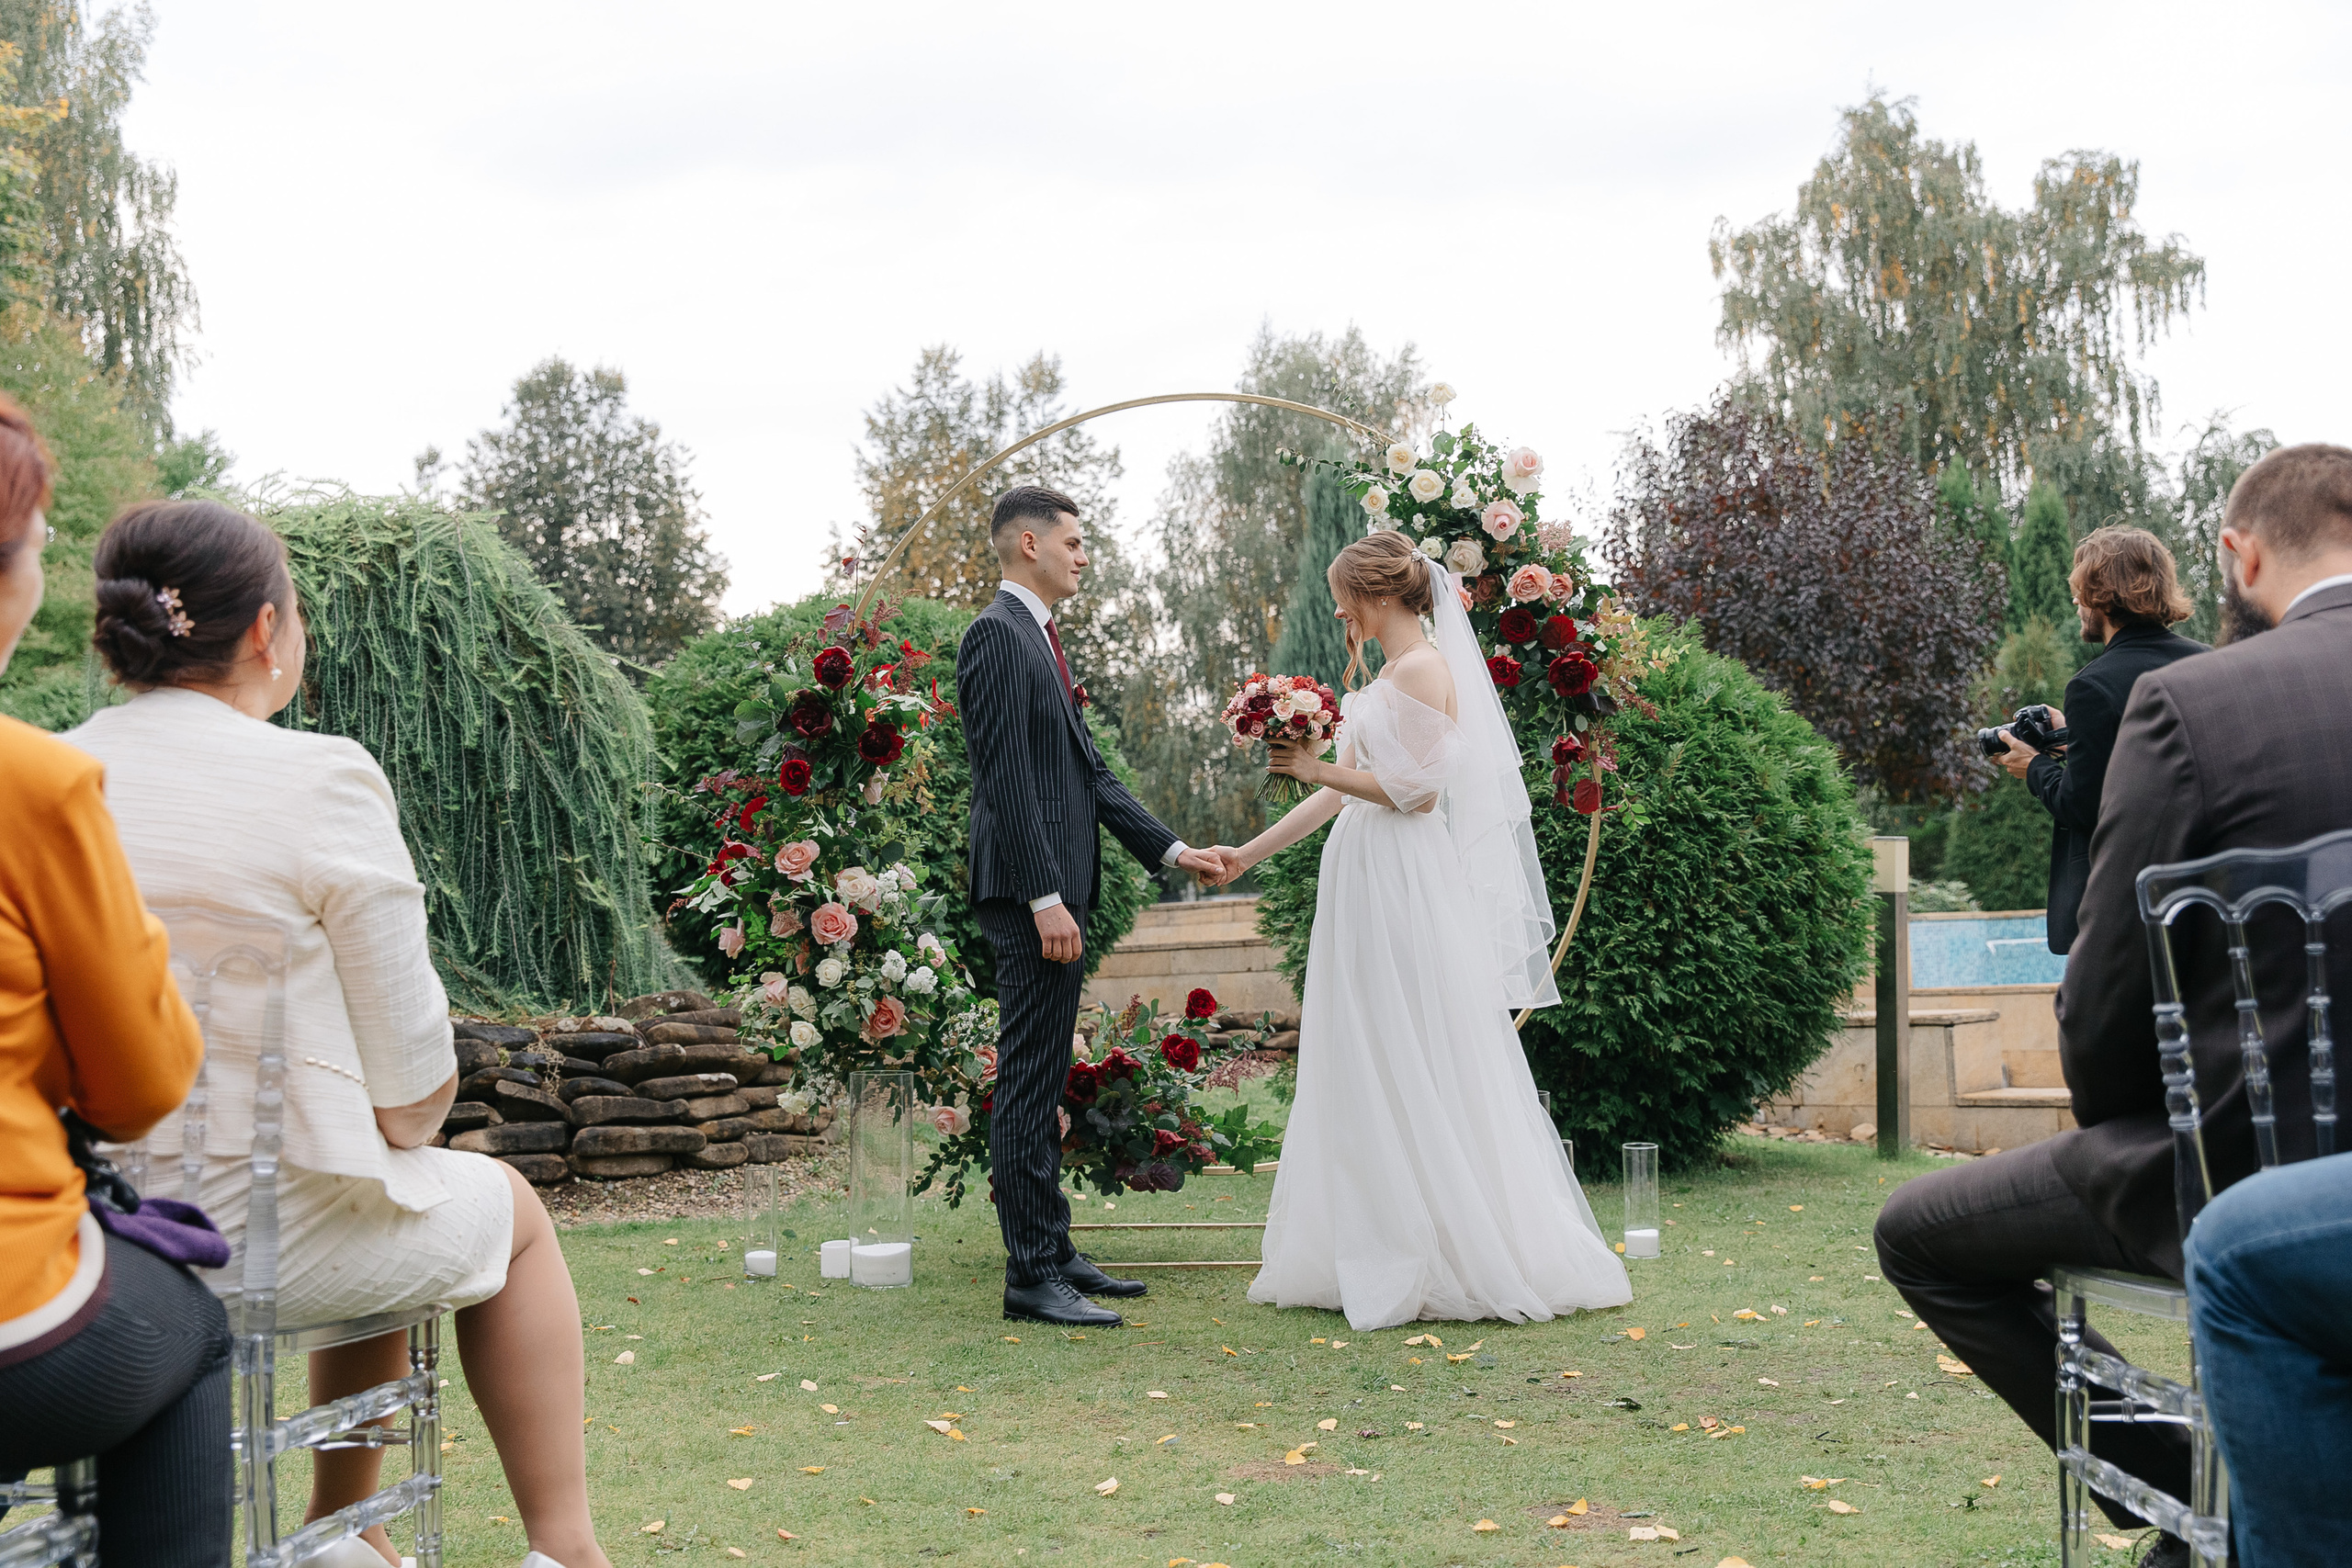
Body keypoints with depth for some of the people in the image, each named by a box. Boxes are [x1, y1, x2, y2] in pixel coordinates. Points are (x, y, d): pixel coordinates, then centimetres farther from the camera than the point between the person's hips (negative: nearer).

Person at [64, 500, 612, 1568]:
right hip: (255, 1234, -6)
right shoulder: (323, 780, -16)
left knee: (380, 1201, 34)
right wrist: (397, 1135, 10)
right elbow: (412, 1079, -13)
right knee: (502, 1208, 24)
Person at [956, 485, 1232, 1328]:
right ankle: (1032, 1276, -5)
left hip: (1056, 891, 10)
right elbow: (1005, 777, -19)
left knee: (1042, 1084, 14)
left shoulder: (1040, 639, 20)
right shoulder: (997, 634, -11)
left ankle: (1053, 1252, 20)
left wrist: (1171, 849, 17)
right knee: (1028, 1084, -8)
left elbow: (1090, 770, 21)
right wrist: (1046, 899, -22)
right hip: (1030, 894, -10)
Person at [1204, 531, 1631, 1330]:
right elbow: (1347, 788, 19)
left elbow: (1416, 791, -18)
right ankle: (1379, 1257, 14)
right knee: (1368, 1077, 10)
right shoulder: (1392, 673, 17)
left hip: (1406, 895, -10)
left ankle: (1450, 1262, 1)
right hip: (1370, 890, 10)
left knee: (1415, 1078, -6)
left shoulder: (1422, 670, -11)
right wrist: (1248, 853, 18)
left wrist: (1321, 769, -11)